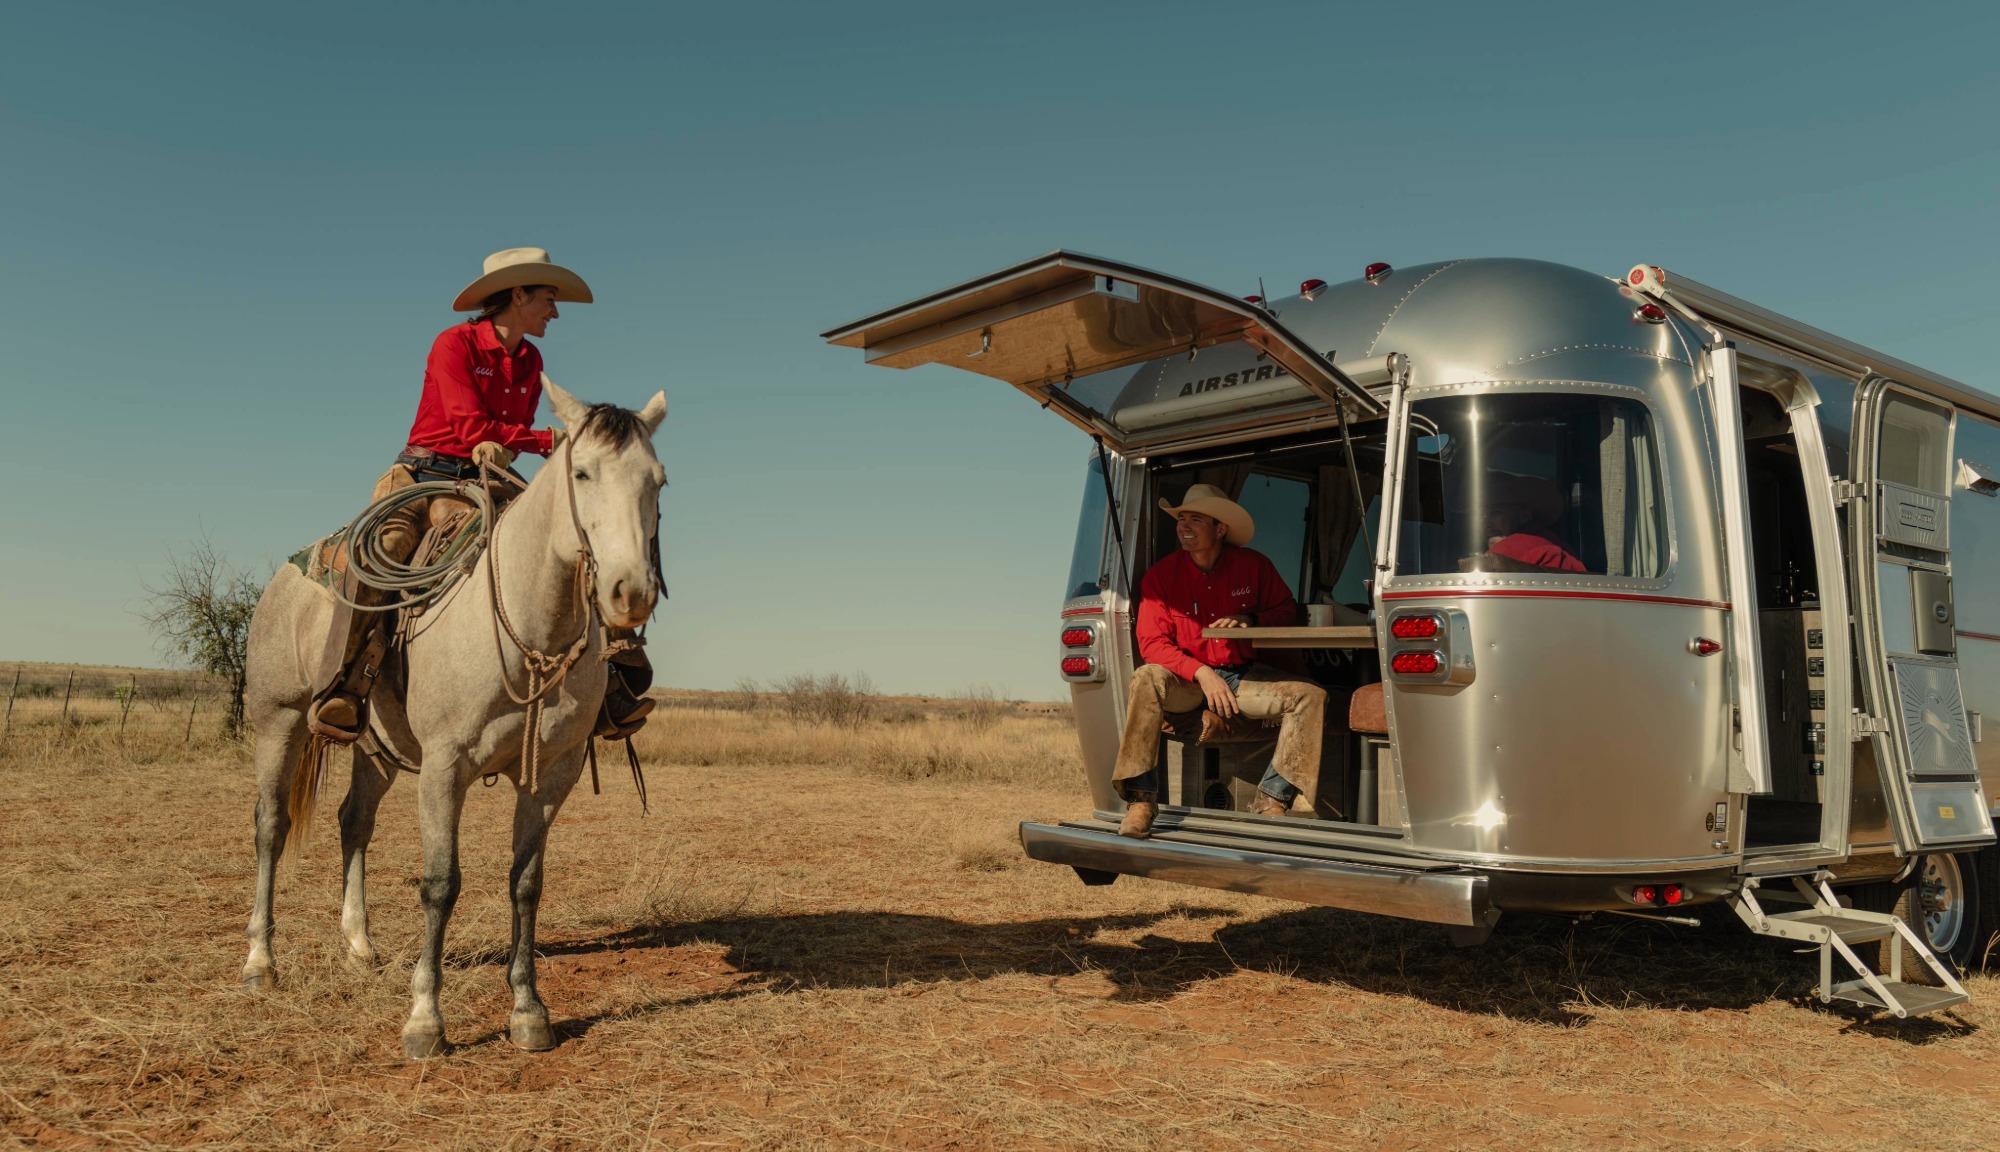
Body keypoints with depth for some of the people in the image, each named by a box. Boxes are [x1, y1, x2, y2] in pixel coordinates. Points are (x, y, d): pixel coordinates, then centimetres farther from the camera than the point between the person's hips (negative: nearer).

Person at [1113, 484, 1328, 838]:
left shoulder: (1253, 565, 0)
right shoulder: (1161, 575, -5)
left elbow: (1287, 611, 7)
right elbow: (1152, 643, -10)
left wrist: (1251, 619, -15)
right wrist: (1201, 673, -23)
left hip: (1245, 677, 2)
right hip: (1187, 681, -2)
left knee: (1311, 695, -21)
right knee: (1147, 679, -33)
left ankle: (1271, 802, -19)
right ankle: (1140, 800, -30)